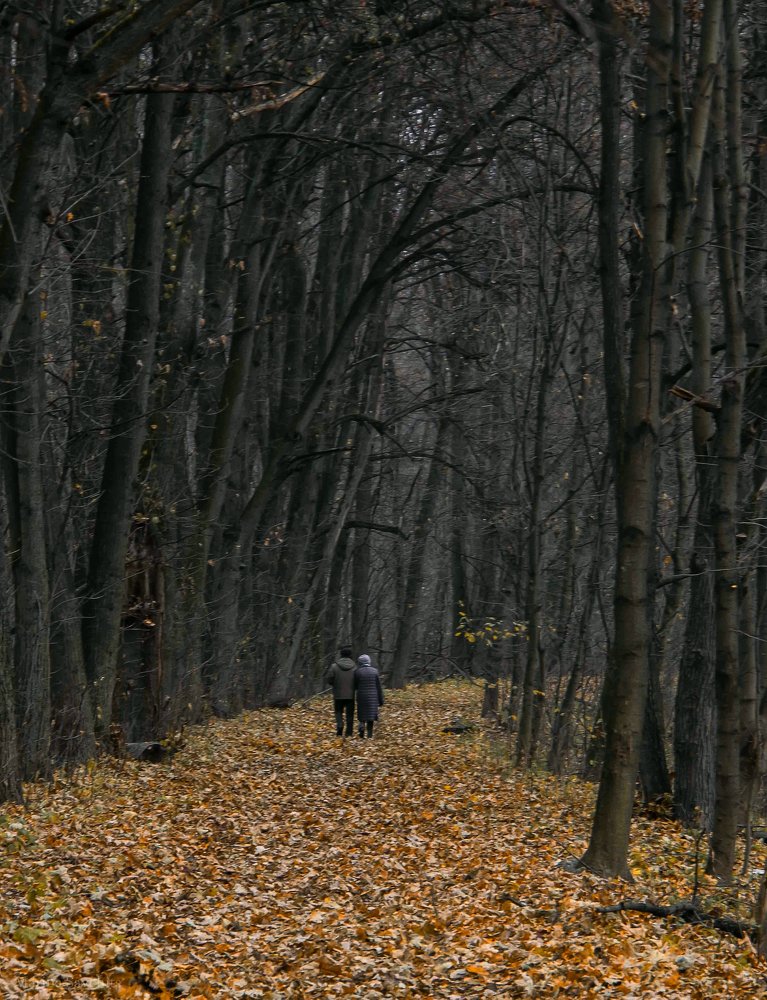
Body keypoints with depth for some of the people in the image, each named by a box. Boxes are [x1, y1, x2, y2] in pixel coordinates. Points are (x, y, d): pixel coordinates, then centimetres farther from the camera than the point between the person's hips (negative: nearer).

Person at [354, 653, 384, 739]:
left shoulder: (357, 672, -8)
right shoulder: (374, 671, -2)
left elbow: (355, 686, 0)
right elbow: (379, 687, 1)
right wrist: (381, 700, 7)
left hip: (361, 696, -1)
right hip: (372, 697, 1)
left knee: (362, 715, 12)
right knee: (371, 715, 9)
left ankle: (361, 725, -16)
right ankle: (369, 735, 7)